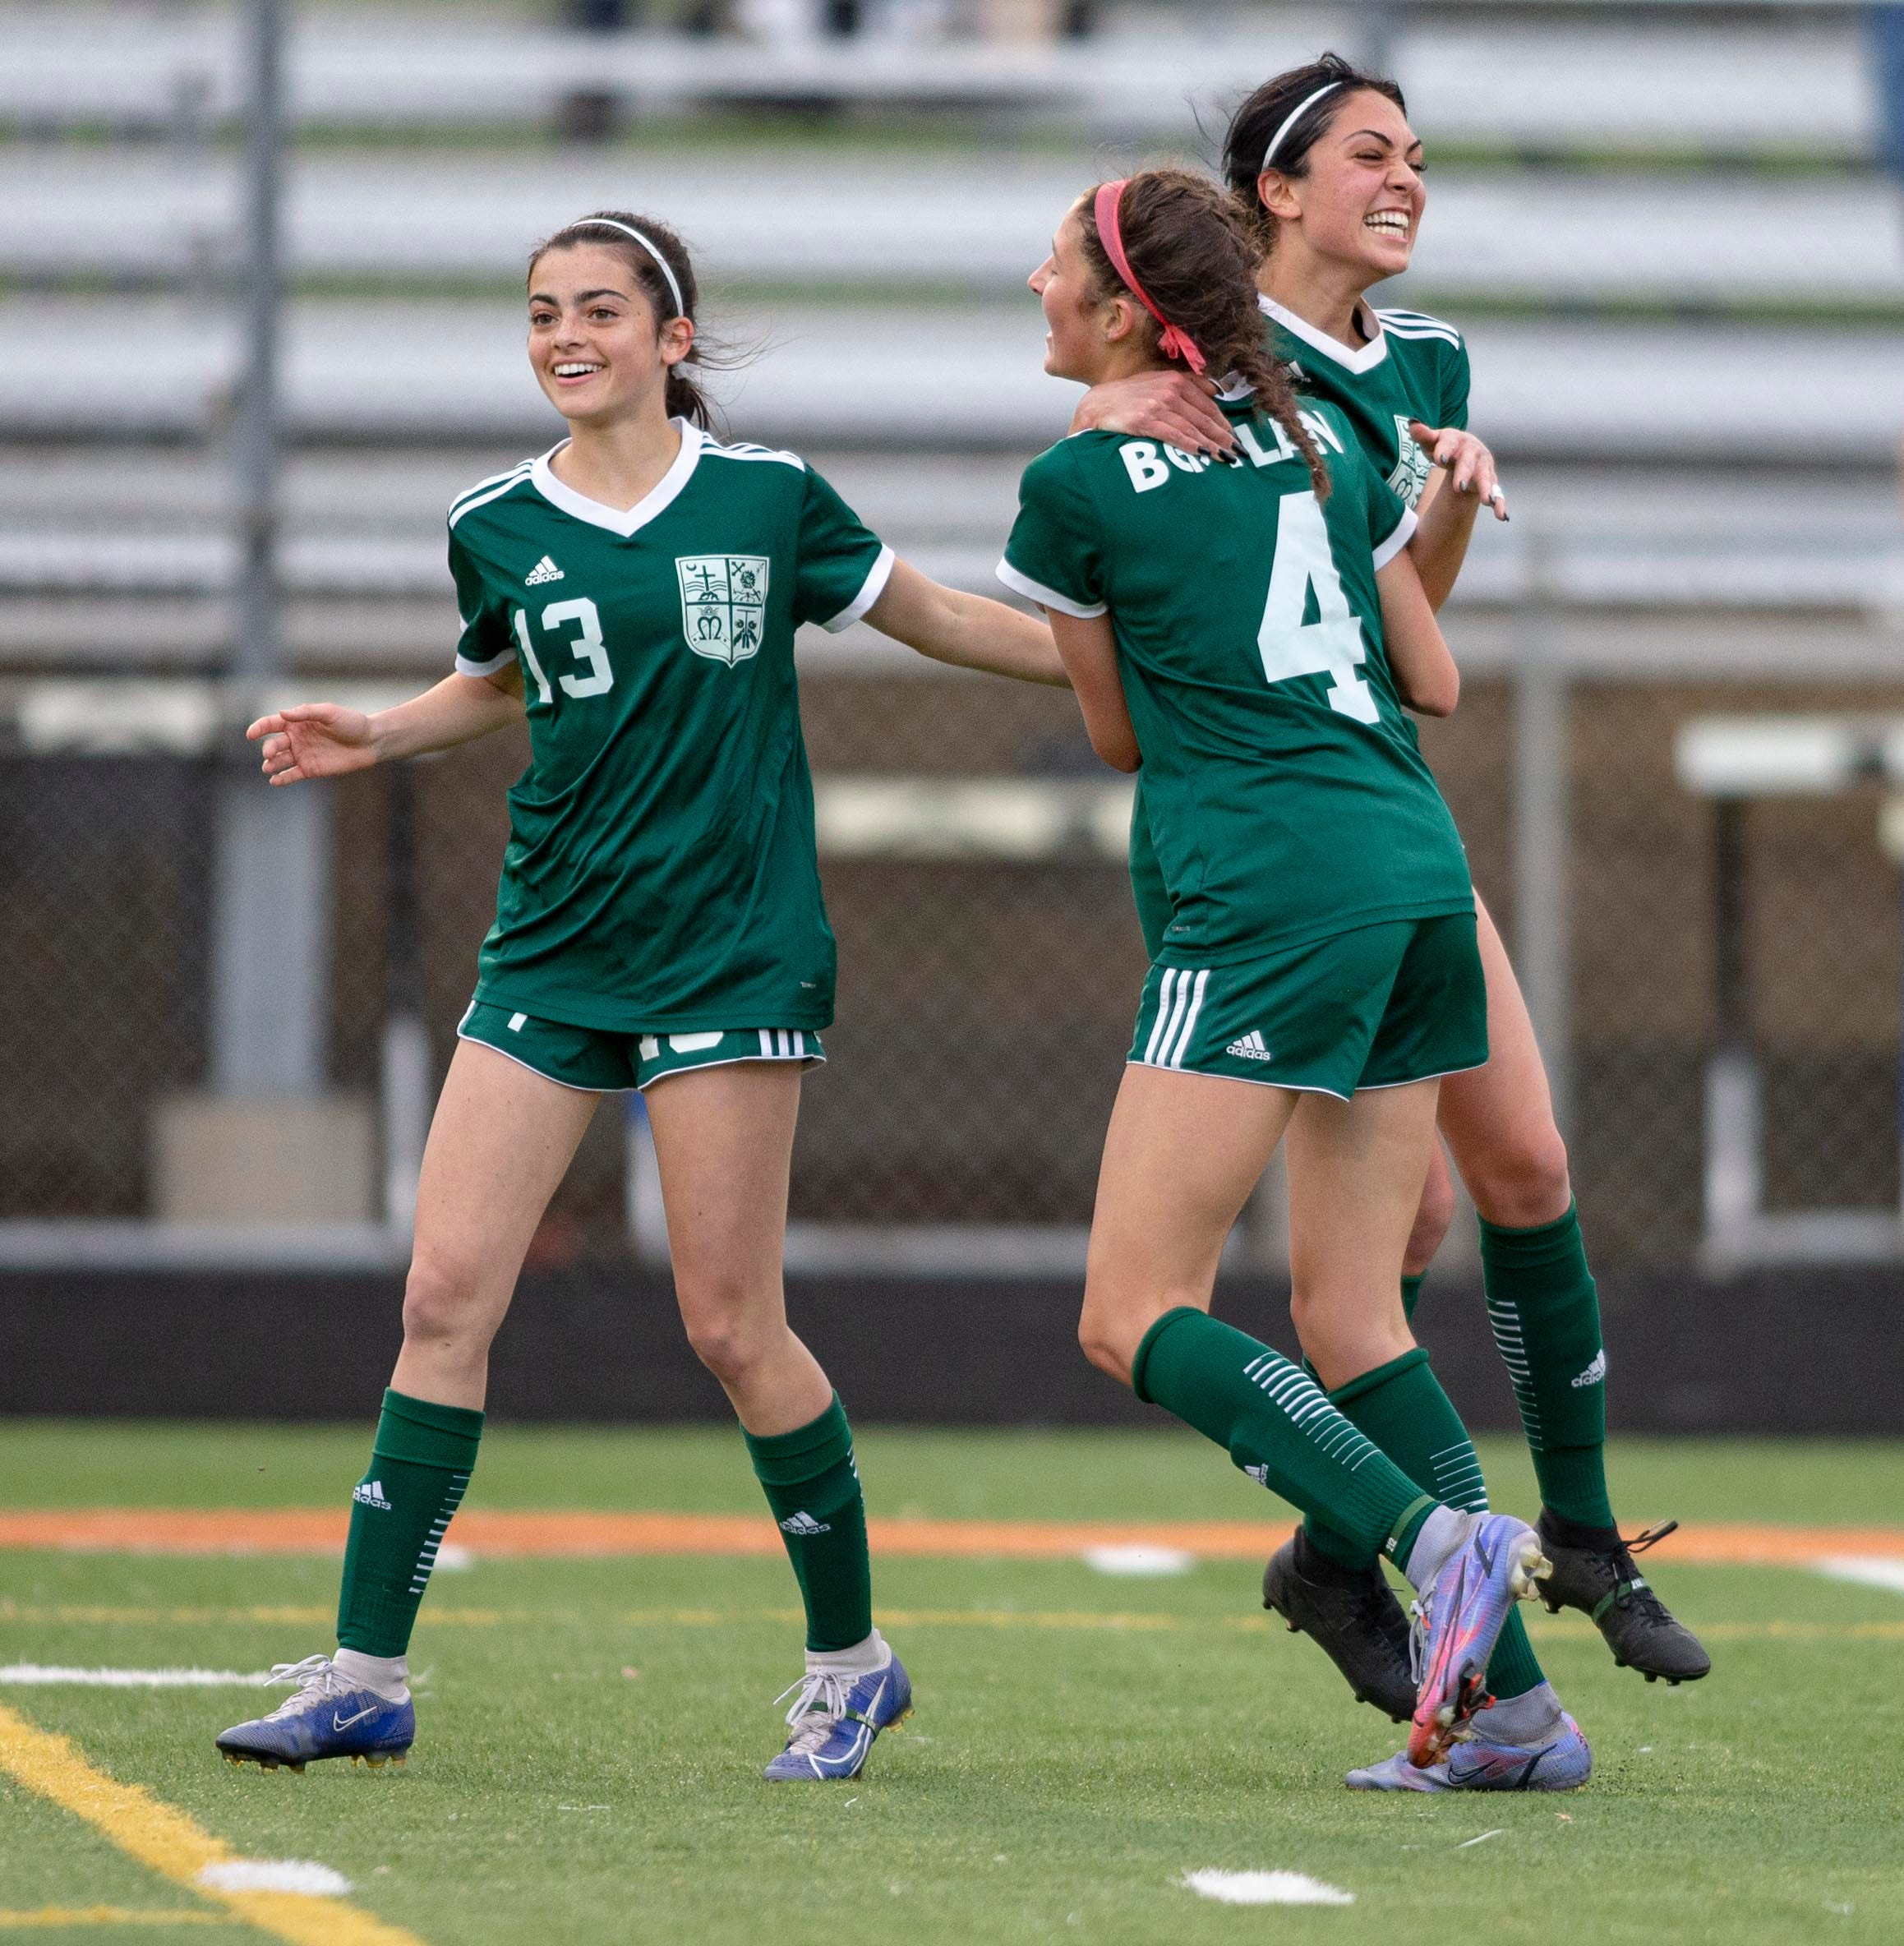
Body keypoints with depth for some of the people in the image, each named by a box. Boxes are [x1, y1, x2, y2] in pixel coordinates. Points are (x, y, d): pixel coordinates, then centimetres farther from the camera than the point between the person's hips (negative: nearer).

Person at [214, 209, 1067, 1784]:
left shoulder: (767, 497, -1)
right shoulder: (495, 528, 6)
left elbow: (936, 618, 13)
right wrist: (375, 736, 10)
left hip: (731, 946, -3)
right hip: (552, 947, 3)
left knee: (732, 1326, -5)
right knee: (446, 1295, -6)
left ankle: (851, 1657, 12)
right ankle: (365, 1674, -2)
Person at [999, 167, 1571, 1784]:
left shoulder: (1077, 487, -2)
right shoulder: (1326, 443, 15)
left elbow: (1120, 737, 12)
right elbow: (1436, 683, 21)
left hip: (1270, 896, -7)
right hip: (1422, 869, 7)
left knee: (1134, 1317, -5)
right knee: (1348, 1311, 11)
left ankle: (1437, 1541, -22)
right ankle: (1506, 1696, 2)